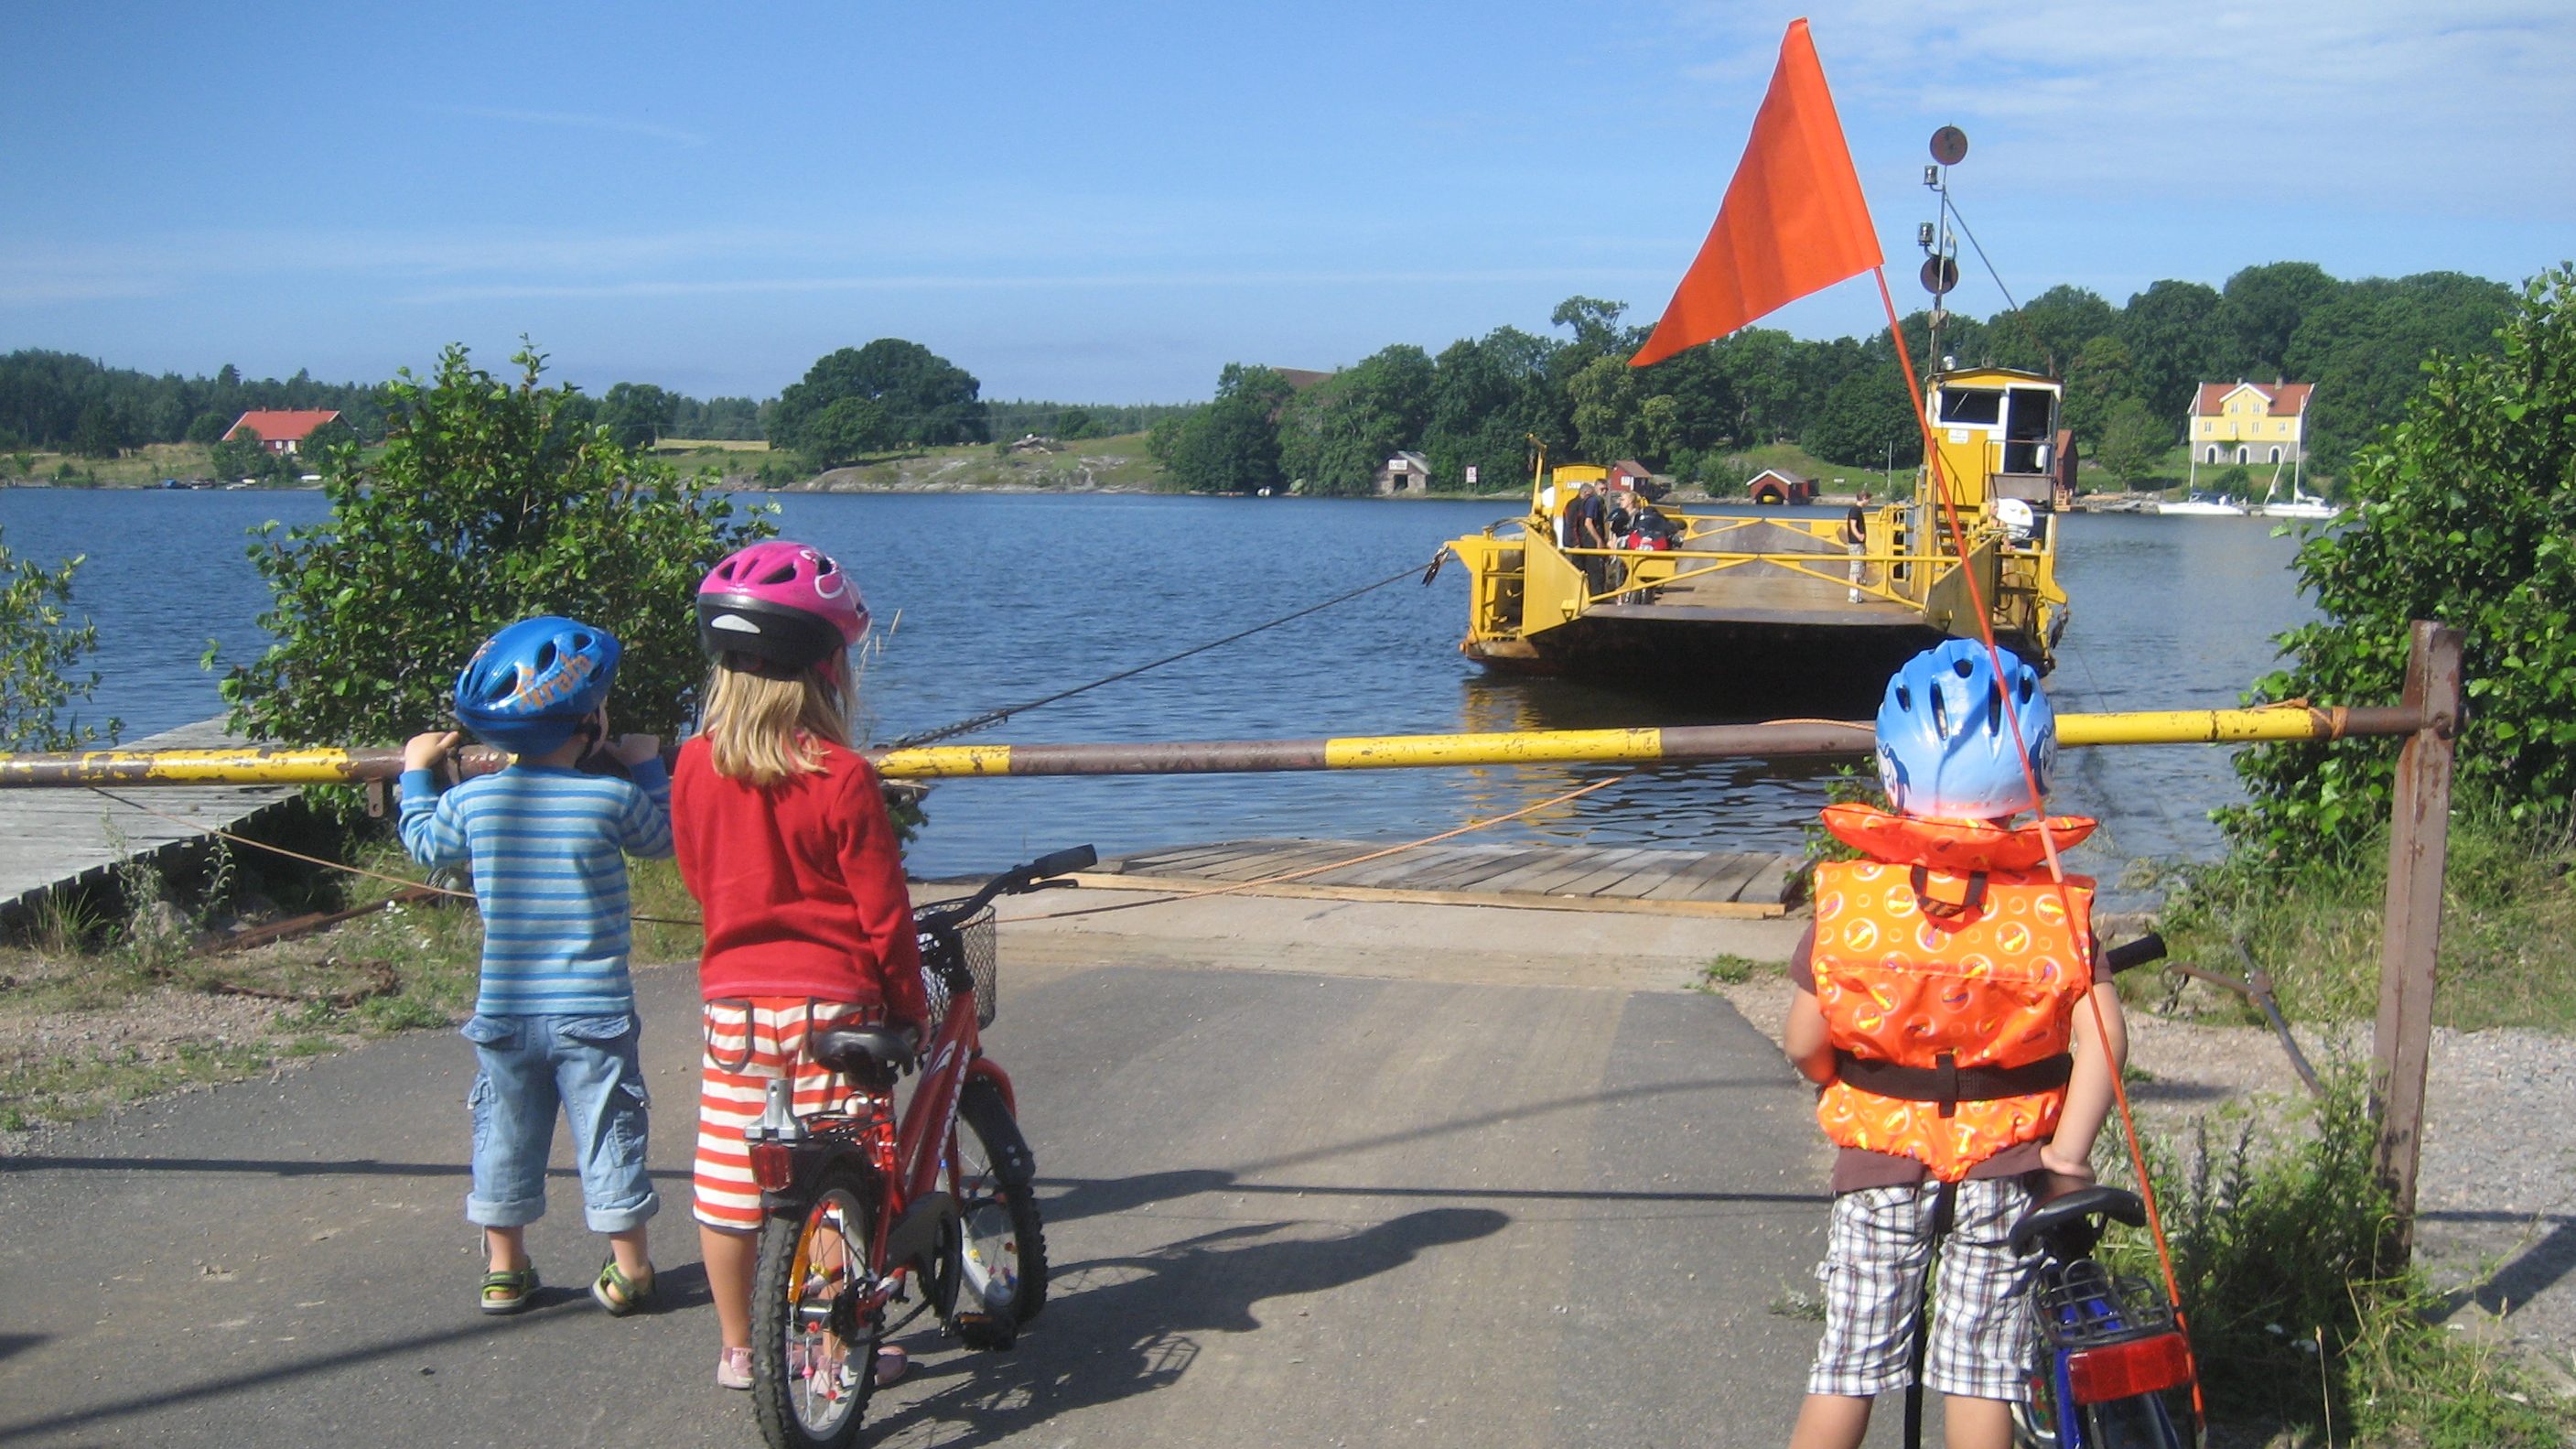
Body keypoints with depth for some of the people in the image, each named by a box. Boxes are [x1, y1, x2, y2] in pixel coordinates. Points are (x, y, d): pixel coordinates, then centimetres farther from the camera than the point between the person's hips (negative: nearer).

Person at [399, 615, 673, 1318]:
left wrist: (416, 773, 31)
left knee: (506, 1133, 16)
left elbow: (425, 843, 16)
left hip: (503, 1009, 3)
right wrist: (648, 767, 21)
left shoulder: (472, 800, -4)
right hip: (593, 1009, -3)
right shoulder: (613, 798, -12)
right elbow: (664, 835, 8)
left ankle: (504, 1269, 26)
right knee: (609, 1134, 8)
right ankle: (627, 1269, 16)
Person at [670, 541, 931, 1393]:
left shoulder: (695, 764, -2)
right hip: (830, 1002, -4)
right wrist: (910, 1003, 3)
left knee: (727, 1179, 12)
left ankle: (736, 1349, 25)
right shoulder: (840, 778, -15)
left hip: (733, 995, 4)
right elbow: (882, 910, -10)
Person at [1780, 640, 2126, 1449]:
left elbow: (1802, 1043, -7)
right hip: (2005, 1168, 0)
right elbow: (2103, 1034, -15)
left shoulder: (1845, 897, -9)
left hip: (1879, 1164, 0)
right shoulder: (2057, 904, -7)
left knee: (1849, 1362, 10)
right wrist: (2069, 1153, -10)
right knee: (1982, 1370, 9)